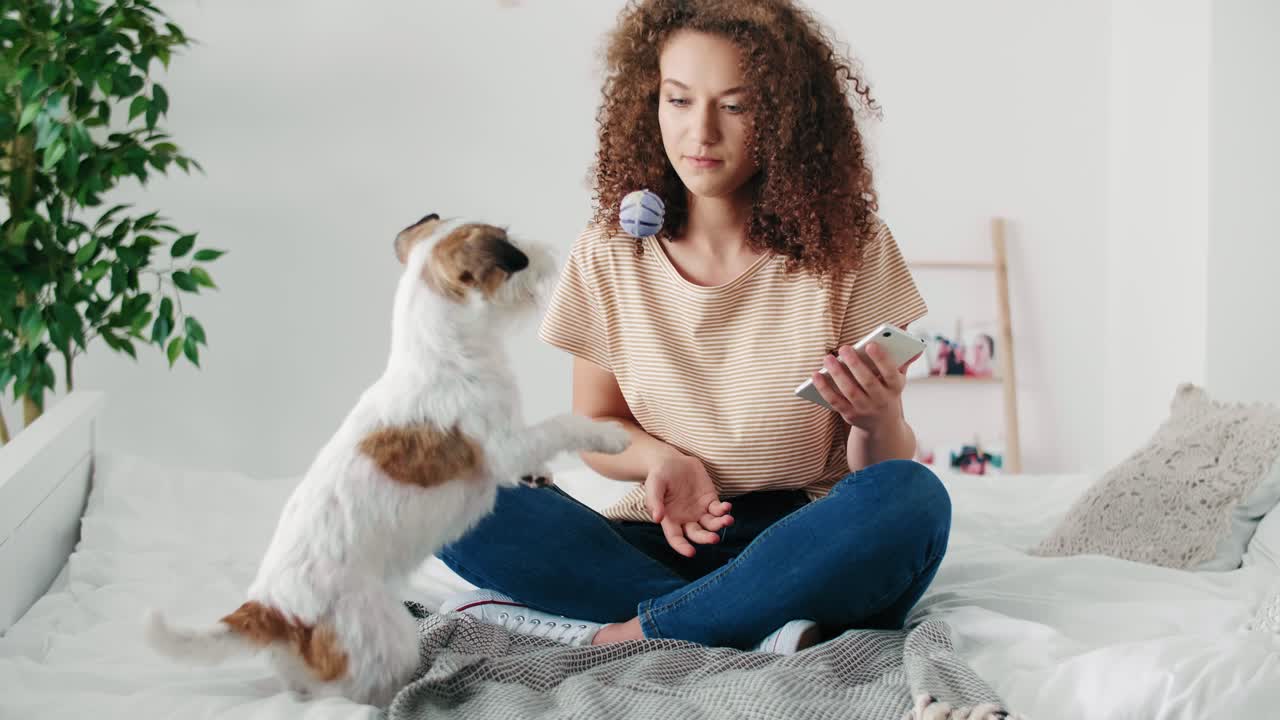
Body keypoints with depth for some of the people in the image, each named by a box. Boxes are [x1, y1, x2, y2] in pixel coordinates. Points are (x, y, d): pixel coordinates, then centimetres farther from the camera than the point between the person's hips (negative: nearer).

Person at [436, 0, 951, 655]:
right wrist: (661, 458, -12)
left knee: (910, 498, -35)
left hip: (809, 547, -1)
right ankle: (754, 625, -26)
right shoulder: (608, 259, 2)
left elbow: (884, 469, -1)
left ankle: (624, 635, -25)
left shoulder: (851, 251, -3)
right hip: (669, 539, 2)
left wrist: (878, 424, -26)